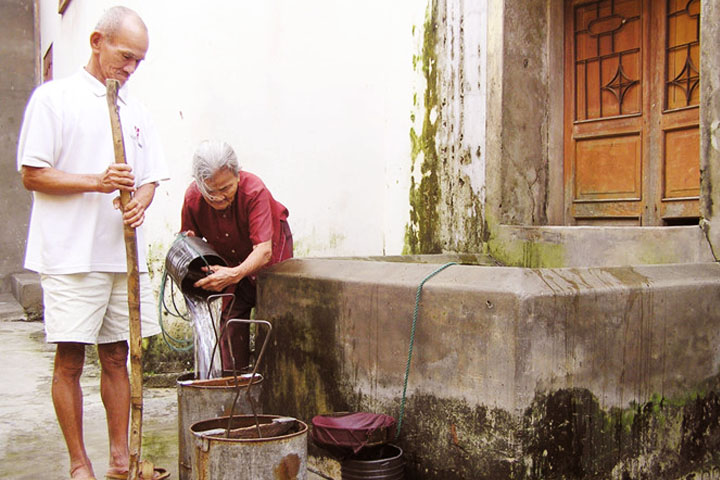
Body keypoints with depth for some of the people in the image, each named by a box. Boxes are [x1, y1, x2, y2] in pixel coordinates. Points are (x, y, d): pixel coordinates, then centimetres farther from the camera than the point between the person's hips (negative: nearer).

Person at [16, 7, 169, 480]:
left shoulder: (136, 110, 15)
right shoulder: (55, 98, -1)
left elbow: (150, 177, 16)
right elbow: (32, 174, -4)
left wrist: (139, 202, -7)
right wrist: (96, 182, -17)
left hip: (125, 254, 5)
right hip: (72, 255, -5)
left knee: (117, 356, 10)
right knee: (70, 360, 1)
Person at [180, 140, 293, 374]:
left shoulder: (255, 190, -37)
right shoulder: (192, 197, -24)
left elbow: (264, 250, -44)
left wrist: (235, 274, -60)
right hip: (231, 260, 4)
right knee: (231, 319, -2)